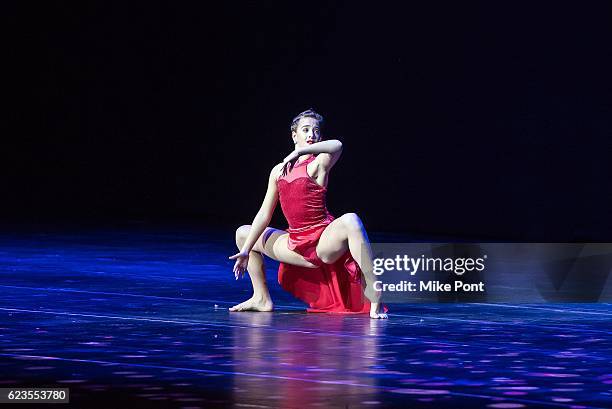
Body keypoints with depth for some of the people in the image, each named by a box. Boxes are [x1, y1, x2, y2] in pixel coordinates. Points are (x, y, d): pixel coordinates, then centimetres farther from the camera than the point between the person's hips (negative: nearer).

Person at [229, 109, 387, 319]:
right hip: (296, 244, 6)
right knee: (243, 233, 13)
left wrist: (298, 153, -25)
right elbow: (264, 214, 8)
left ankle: (374, 301, -38)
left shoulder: (318, 164, -7)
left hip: (323, 241, -6)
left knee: (350, 221, -38)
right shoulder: (279, 171, 8)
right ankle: (262, 299, 16)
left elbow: (337, 146, -31)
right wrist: (246, 251, 2)